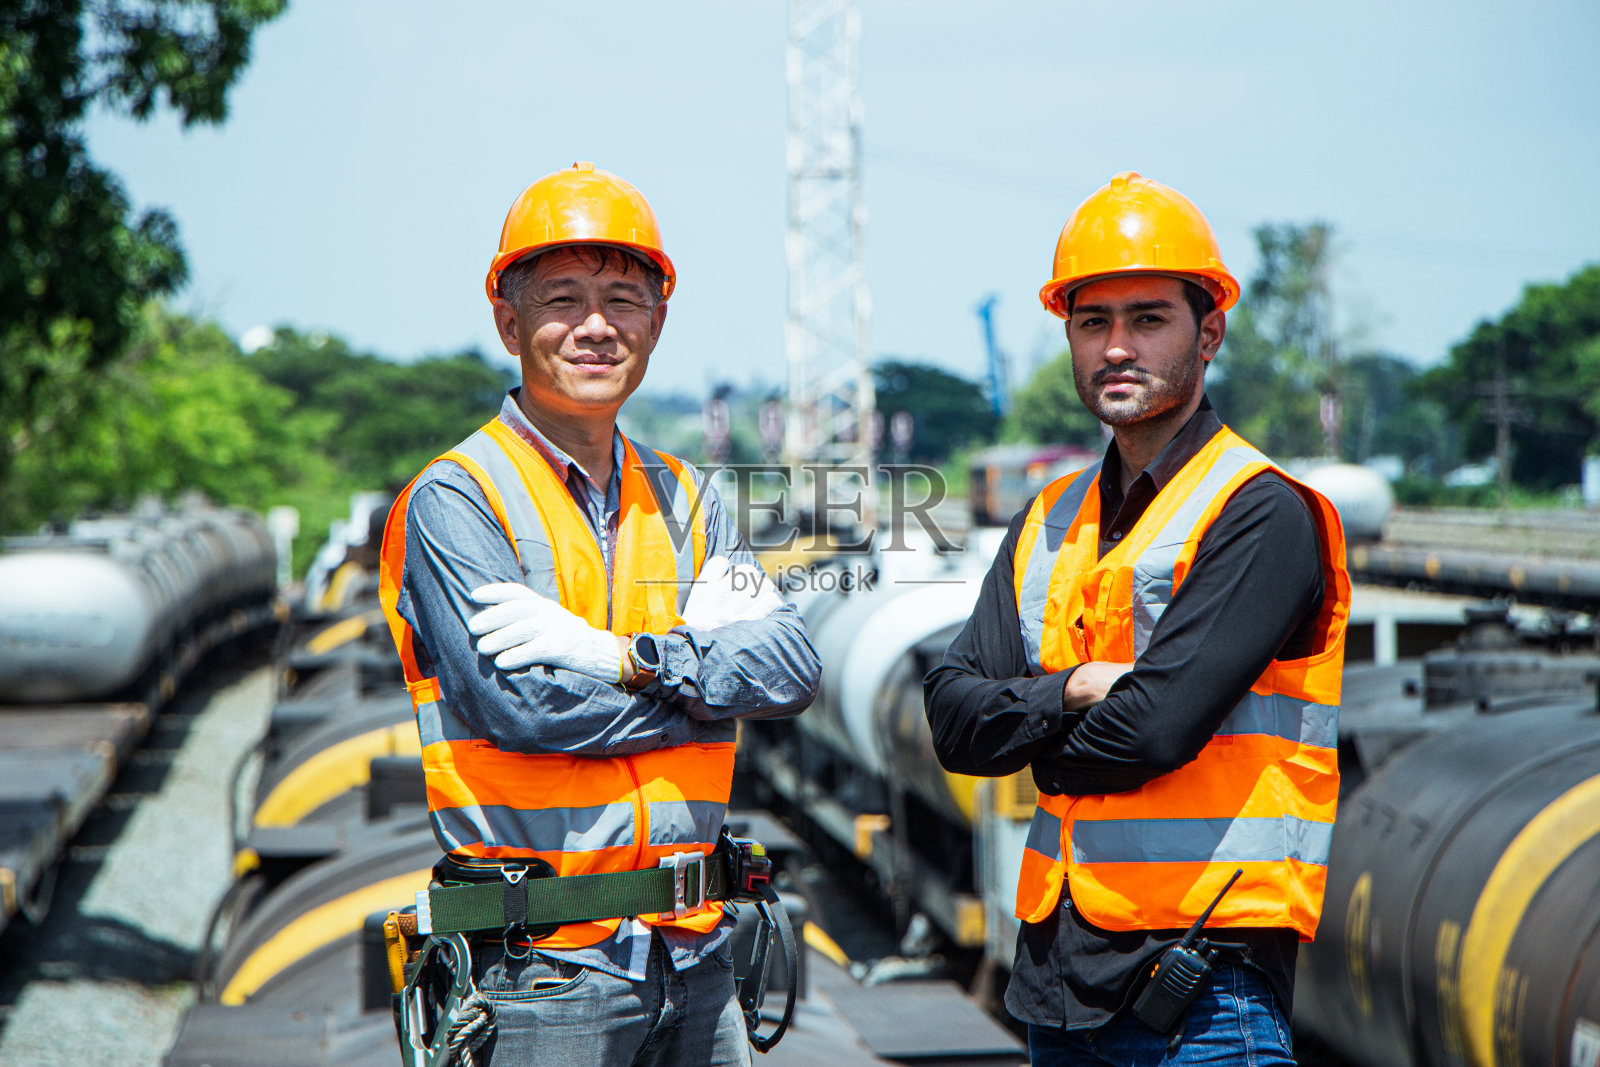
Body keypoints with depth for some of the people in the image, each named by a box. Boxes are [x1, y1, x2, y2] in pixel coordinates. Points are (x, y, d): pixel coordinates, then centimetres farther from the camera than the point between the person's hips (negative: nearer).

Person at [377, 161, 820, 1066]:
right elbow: (522, 703, -17)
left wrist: (629, 657, -16)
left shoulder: (685, 501, 13)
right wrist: (712, 673, -7)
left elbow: (794, 666, -1)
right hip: (543, 969, -5)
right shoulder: (453, 502, -5)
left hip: (695, 954, 5)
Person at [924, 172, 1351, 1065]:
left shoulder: (1263, 516, -10)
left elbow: (1156, 726, -19)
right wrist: (1075, 690, -12)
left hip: (1204, 971, -7)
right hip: (1058, 971, 7)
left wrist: (1037, 741, -2)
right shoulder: (1050, 523, 13)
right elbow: (954, 718, 5)